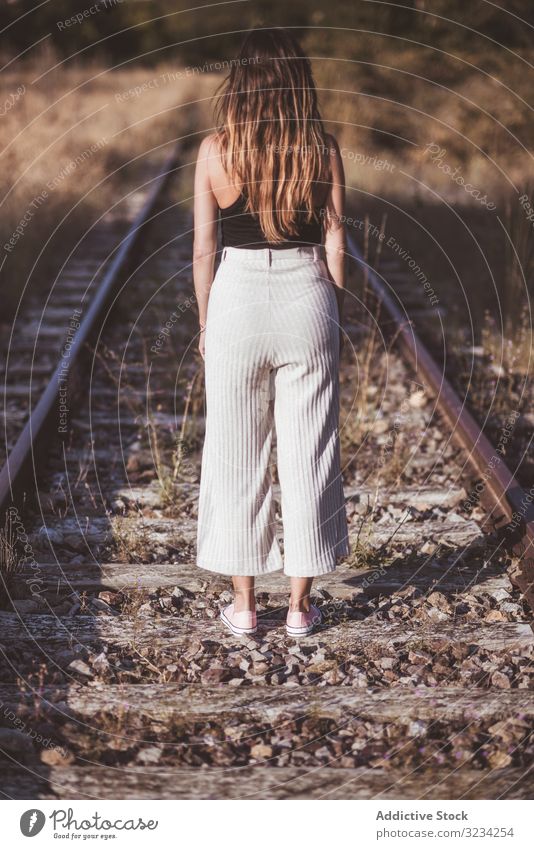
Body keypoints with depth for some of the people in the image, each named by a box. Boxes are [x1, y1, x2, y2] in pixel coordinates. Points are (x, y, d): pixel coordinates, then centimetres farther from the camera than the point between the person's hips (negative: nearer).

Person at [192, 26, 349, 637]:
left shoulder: (215, 150, -4)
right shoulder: (321, 149, -2)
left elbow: (203, 249, -1)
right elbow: (334, 243, 0)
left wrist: (205, 322, 10)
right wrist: (334, 319, 11)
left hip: (237, 298, 0)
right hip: (307, 297, 1)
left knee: (236, 453, 10)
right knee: (307, 453, 9)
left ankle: (243, 604, 18)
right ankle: (300, 605, 17)